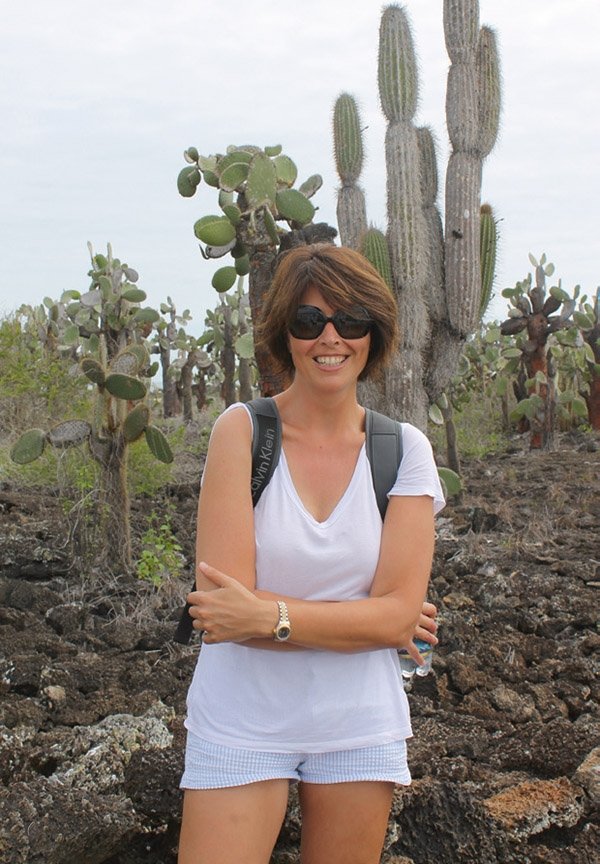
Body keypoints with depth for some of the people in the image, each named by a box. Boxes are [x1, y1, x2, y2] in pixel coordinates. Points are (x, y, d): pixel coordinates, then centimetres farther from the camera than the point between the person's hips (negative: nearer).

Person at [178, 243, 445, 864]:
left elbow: (399, 612, -10)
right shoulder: (242, 430, -12)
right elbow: (223, 608, -18)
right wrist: (366, 623, -14)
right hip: (242, 725, -2)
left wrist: (268, 615, -21)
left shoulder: (403, 448, -4)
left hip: (359, 724, 2)